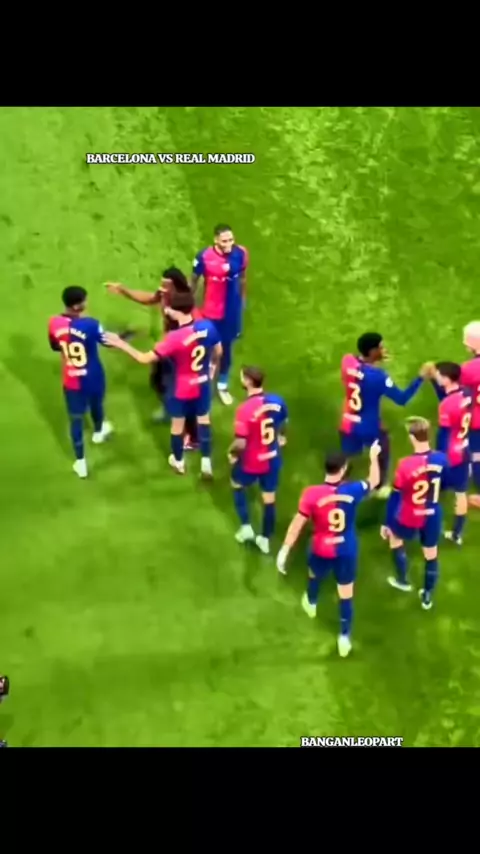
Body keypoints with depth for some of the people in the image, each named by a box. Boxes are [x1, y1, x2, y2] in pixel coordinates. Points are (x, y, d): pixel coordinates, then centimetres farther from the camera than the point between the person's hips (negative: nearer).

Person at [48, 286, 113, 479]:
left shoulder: (54, 323, -14)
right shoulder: (90, 325, -27)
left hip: (71, 381, 1)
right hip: (93, 379, -1)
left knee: (76, 419, 12)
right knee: (96, 406, 30)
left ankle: (80, 462, 16)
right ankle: (99, 432, 61)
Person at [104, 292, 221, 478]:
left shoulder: (175, 338, -33)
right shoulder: (208, 326, -18)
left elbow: (145, 359, -27)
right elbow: (218, 352, 1)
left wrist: (121, 344, -16)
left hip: (182, 390, -4)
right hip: (203, 385, 4)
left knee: (178, 424, 20)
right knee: (203, 419, 25)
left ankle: (178, 461, 41)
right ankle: (206, 462, 32)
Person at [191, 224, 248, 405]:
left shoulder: (241, 253, -15)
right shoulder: (204, 257, -23)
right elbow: (193, 281, -8)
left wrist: (243, 299, 13)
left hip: (232, 310, 3)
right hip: (211, 312, -2)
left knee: (226, 347, 18)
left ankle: (222, 386, 36)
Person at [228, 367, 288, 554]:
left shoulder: (245, 409, -29)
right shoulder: (277, 401, -10)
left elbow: (241, 443, -27)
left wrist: (232, 452, -5)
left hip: (251, 462, -4)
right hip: (272, 460, 5)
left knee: (237, 485, 28)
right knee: (269, 500, 18)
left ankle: (246, 527, 28)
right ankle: (265, 539, 34)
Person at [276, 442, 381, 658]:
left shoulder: (312, 494, -23)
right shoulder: (353, 490, -16)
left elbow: (297, 524, -18)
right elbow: (374, 481, 5)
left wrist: (284, 550, -10)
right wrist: (374, 457, 20)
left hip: (321, 551, 0)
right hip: (346, 552, 0)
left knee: (314, 576, 35)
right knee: (346, 596, 14)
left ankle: (311, 604, 63)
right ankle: (344, 638, 20)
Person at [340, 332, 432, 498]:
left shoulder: (347, 361, -13)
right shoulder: (378, 376, -30)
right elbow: (402, 399, -24)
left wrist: (376, 361, 5)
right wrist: (421, 377, -24)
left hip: (348, 424, 4)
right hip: (370, 427, -4)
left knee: (346, 459, 22)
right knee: (383, 453, 26)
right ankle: (380, 487, 44)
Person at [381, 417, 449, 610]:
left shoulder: (406, 464, -27)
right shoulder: (441, 459, -14)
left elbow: (395, 497, -17)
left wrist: (386, 523, -6)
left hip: (409, 519, -3)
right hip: (433, 517, 3)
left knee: (394, 537, 29)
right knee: (431, 556, 20)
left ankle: (403, 581, 42)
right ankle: (427, 597, 34)